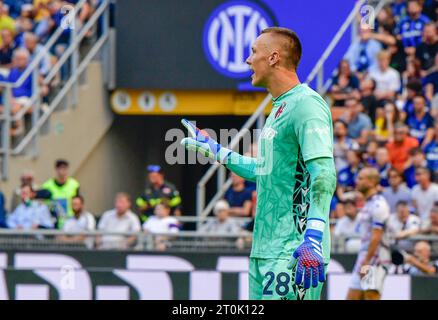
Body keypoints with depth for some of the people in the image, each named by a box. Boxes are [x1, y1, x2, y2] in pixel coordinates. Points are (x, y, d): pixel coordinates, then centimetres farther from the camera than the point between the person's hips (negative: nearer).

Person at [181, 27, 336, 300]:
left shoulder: (306, 104, -12)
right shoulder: (279, 108, 19)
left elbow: (324, 175, -22)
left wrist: (313, 239, -30)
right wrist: (214, 150, 39)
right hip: (264, 251, 10)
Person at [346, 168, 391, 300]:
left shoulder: (378, 204, -12)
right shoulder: (368, 203, 18)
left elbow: (376, 237, -17)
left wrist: (366, 263, -18)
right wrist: (361, 262, 19)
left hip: (375, 260, -10)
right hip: (364, 259, 10)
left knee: (371, 296, -13)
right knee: (352, 297, 7)